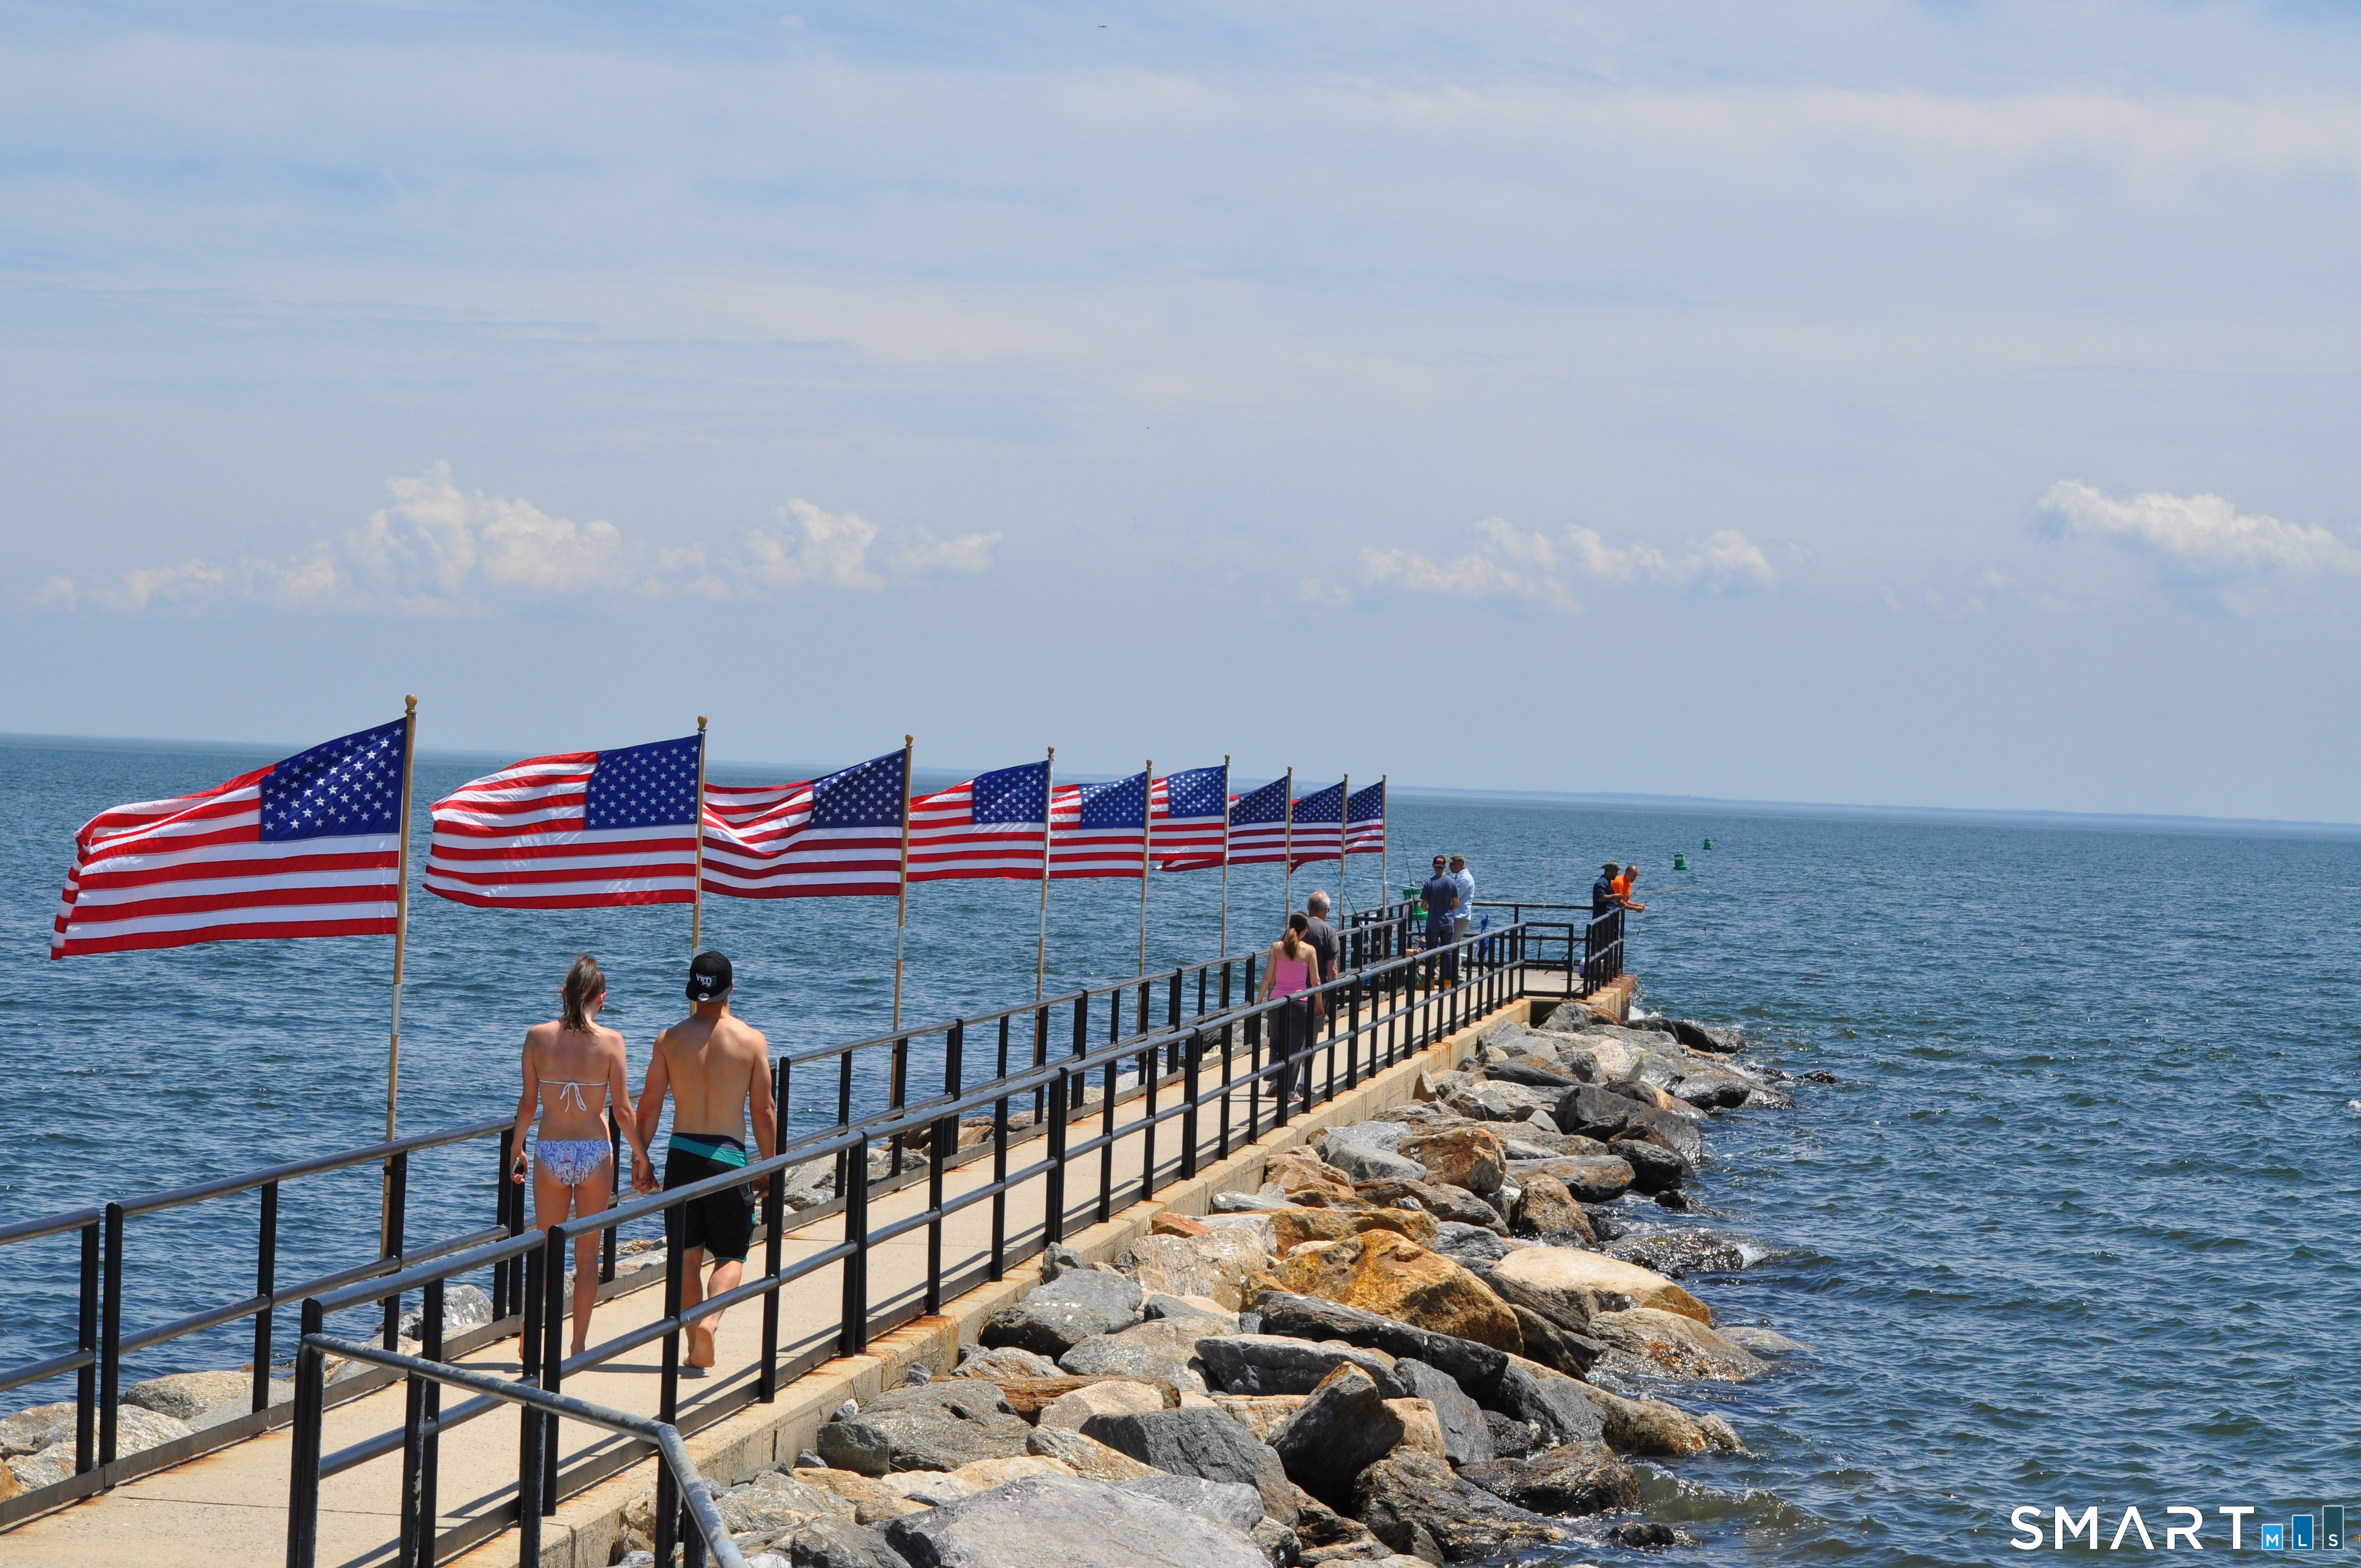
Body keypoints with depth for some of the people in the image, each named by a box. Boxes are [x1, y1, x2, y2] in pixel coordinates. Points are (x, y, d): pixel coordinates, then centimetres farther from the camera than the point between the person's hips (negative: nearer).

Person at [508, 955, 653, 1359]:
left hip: (551, 1151, 1)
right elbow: (622, 1109, -6)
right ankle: (580, 1342, 13)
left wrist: (517, 1149, 13)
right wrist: (641, 1156, 7)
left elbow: (528, 1103, -1)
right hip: (595, 1151, -1)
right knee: (587, 1253, 10)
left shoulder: (538, 1036, -4)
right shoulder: (610, 1041, -8)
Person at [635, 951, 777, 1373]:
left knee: (687, 1254, 12)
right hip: (729, 1156, -2)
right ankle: (709, 1319, -18)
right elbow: (764, 1111, -3)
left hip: (682, 1153, 2)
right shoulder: (751, 1041, -5)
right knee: (731, 1255, 8)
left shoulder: (670, 1039, -1)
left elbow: (649, 1104, 0)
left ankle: (696, 1348, 12)